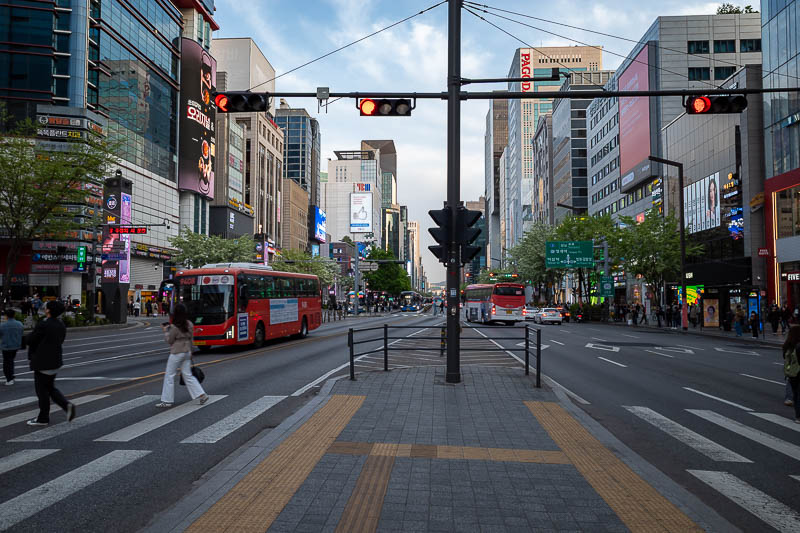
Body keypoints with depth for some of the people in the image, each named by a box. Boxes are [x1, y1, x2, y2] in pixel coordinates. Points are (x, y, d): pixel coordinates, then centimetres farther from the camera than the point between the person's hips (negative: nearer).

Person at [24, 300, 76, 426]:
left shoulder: (43, 325, -20)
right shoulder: (61, 325, 5)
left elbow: (29, 340, -12)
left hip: (43, 363, -8)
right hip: (55, 361, 8)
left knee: (42, 391, 5)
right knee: (50, 388, 19)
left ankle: (43, 418, 16)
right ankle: (67, 405, 2)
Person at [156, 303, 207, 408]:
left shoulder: (174, 327, -18)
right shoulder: (189, 324, 2)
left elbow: (169, 341, -7)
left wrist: (166, 331, 6)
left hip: (176, 353, -7)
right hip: (187, 352, 7)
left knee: (169, 376, 5)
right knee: (188, 375, 13)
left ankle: (167, 401, 11)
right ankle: (201, 395, 6)